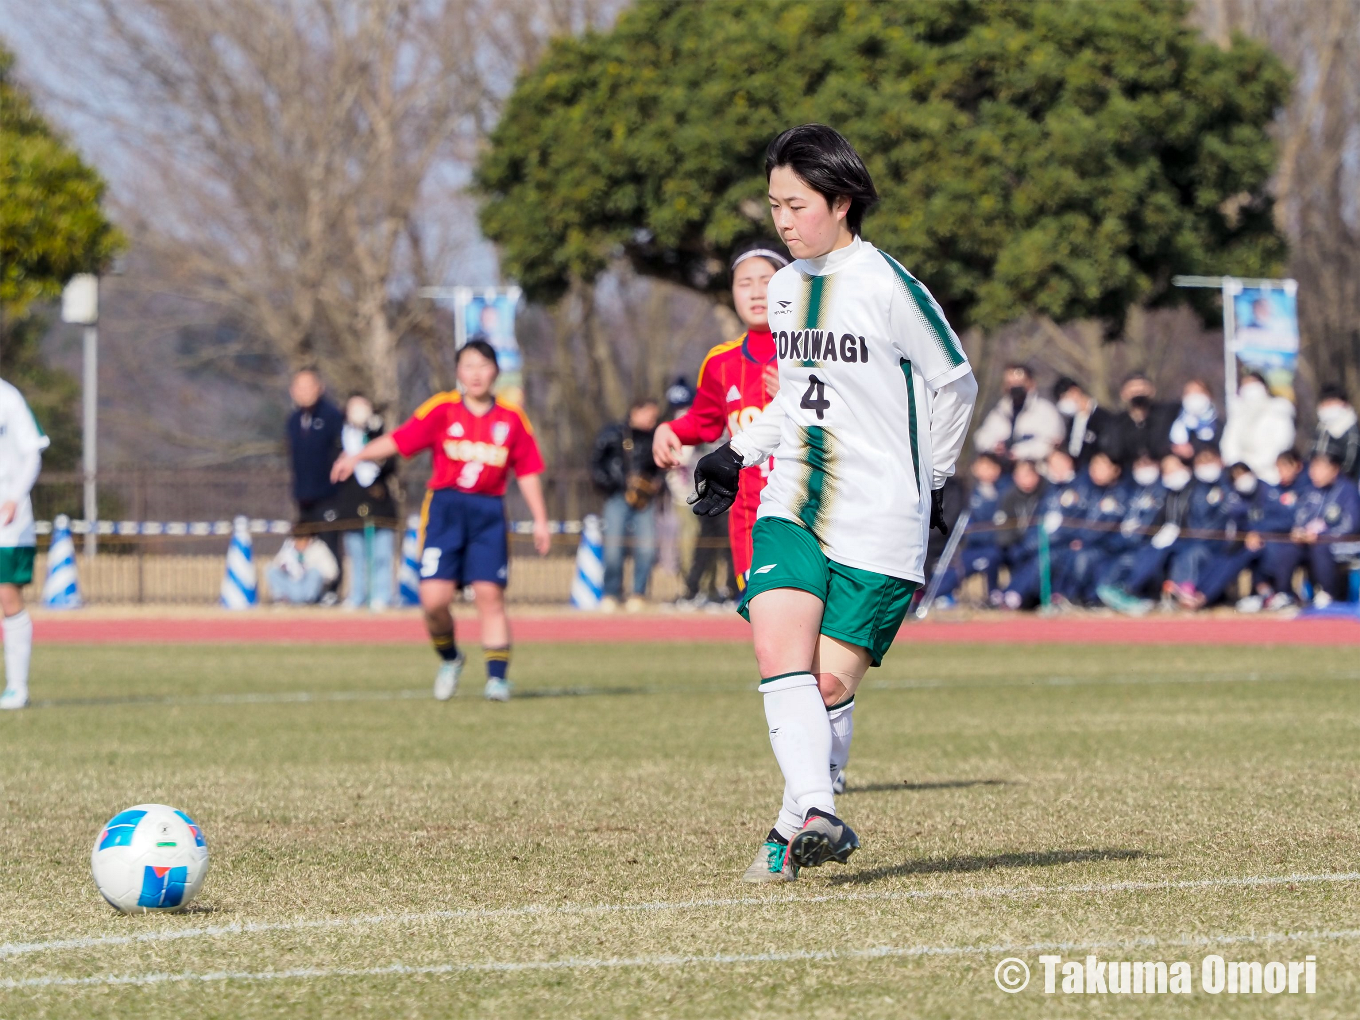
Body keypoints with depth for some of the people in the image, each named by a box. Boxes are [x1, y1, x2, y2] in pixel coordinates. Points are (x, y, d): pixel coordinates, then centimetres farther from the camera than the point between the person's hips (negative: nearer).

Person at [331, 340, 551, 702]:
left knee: (490, 594, -7)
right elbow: (398, 439, -6)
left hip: (488, 513, 1)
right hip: (444, 508, -1)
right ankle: (449, 660, 18)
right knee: (434, 598, -9)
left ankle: (498, 676, 1)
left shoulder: (511, 418, 5)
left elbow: (527, 471, 10)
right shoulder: (442, 410, 0)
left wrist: (540, 520, 8)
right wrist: (358, 456, -20)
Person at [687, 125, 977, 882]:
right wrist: (736, 456, 16)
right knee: (779, 649, -18)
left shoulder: (886, 285, -9)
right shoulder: (787, 286, 12)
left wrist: (928, 479, 8)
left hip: (877, 520, -5)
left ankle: (796, 827, 10)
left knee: (833, 680, -5)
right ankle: (817, 815, -25)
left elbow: (956, 384, 0)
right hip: (791, 505, 5)